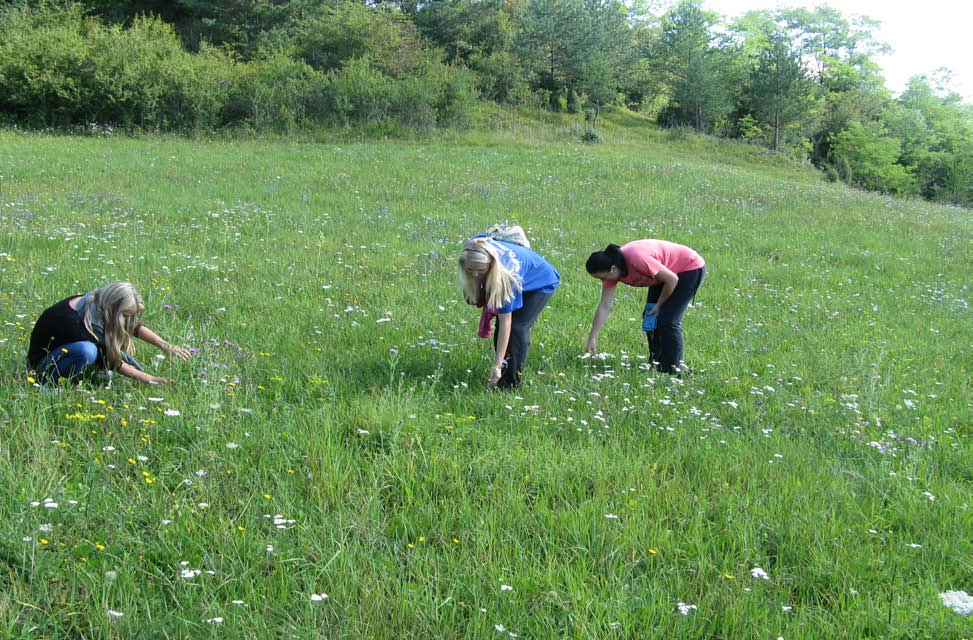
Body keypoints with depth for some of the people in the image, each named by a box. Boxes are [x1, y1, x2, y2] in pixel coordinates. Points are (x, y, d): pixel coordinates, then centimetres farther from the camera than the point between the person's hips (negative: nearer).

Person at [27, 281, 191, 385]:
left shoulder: (95, 303, -13)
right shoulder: (72, 321, -34)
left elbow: (134, 326, -3)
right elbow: (105, 358, -26)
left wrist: (165, 346, -15)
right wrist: (146, 379, -23)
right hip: (43, 364, -8)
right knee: (87, 350, -36)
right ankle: (51, 383, -19)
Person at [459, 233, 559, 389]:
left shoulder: (506, 276, -44)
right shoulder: (475, 247, -29)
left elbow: (506, 323, -39)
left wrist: (497, 364, -37)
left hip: (541, 282, -7)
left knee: (517, 326, -19)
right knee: (500, 324, -4)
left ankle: (512, 383, -10)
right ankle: (502, 376, 9)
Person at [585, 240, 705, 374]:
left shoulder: (637, 260, -36)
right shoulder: (611, 270, -12)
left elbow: (672, 279, -26)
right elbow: (604, 307, -6)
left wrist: (658, 306, -14)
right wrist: (591, 339, -6)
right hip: (666, 271, 8)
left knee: (668, 321, -14)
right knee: (650, 317, 6)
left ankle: (672, 369, -5)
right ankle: (655, 363, 17)